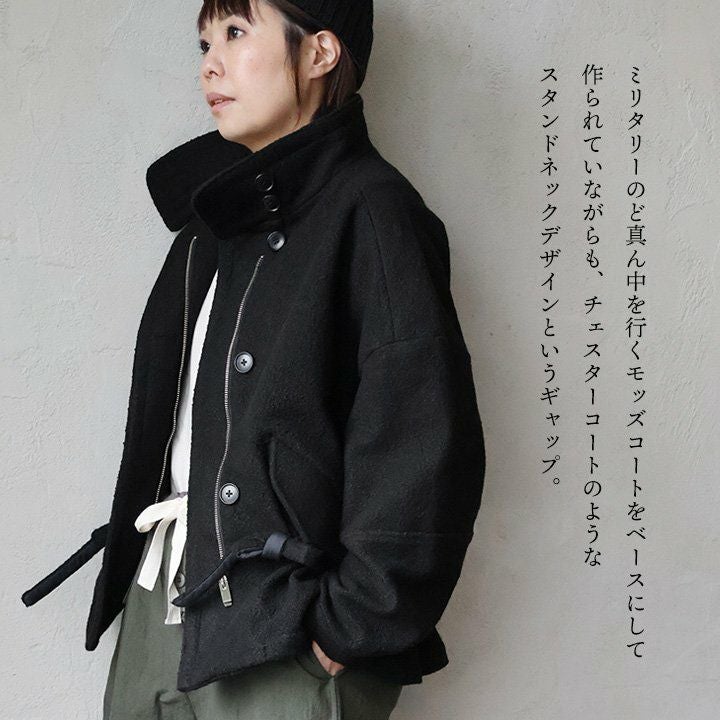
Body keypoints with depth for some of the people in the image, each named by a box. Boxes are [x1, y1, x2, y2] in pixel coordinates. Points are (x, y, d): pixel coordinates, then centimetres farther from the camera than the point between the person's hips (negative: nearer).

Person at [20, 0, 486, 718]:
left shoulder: (370, 211, -11)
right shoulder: (215, 219, 13)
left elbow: (424, 447, -19)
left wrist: (349, 630, -16)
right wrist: (131, 565, 13)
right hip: (157, 605, 7)